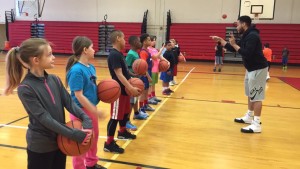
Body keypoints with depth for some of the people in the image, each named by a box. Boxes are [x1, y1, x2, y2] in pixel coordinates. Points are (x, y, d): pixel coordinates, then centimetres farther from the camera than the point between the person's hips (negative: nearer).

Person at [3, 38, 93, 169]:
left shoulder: (54, 80, 0)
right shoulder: (25, 88, -18)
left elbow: (69, 102, -4)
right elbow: (44, 118, -23)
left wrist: (86, 119, -22)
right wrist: (74, 135, -28)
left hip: (60, 141, 6)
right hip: (40, 147, -6)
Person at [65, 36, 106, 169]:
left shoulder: (91, 67, 3)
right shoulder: (77, 70, -23)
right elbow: (78, 95, -24)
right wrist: (95, 111, -22)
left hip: (91, 108, 9)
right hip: (81, 110, -9)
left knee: (94, 136, 23)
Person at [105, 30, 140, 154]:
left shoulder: (119, 53, 12)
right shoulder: (114, 55, -20)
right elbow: (119, 74, -26)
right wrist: (131, 88, -30)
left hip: (124, 89, 10)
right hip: (118, 90, -10)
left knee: (125, 112, 23)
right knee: (115, 116, -3)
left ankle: (122, 132, 44)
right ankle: (109, 143, 7)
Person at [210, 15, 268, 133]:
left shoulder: (252, 36, -20)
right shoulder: (246, 36, 12)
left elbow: (246, 53, -30)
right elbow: (233, 49, 17)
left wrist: (234, 44, -21)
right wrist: (220, 40, 13)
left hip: (258, 69, -11)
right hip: (251, 69, 11)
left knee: (256, 96, -8)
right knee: (250, 95, 17)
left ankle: (257, 125, -4)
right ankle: (249, 117, 30)